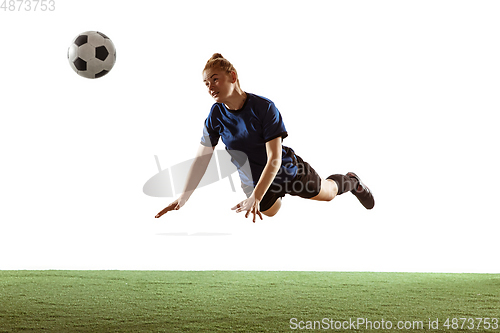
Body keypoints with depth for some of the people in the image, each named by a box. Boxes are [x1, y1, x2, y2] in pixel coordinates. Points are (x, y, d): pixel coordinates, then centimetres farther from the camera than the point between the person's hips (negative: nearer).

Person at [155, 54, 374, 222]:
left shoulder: (264, 107, -32)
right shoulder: (216, 115, -20)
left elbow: (274, 159, -35)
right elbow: (201, 159, -15)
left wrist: (256, 198, -45)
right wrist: (183, 197, -24)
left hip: (287, 170, -3)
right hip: (253, 180, 3)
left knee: (327, 192, 21)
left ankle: (350, 181, 55)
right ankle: (277, 198, 53)